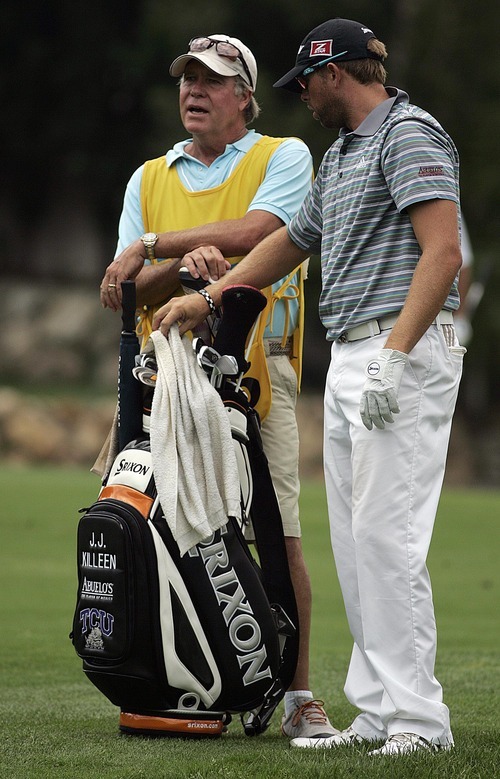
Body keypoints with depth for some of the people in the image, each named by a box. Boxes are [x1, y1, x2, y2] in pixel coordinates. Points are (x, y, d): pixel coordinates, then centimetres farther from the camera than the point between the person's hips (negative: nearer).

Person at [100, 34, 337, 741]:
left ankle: (299, 696, -2)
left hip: (257, 367, -3)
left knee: (278, 536, -8)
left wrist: (152, 245, -6)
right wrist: (187, 261, -11)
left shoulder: (284, 157, 7)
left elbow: (252, 233, -12)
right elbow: (127, 291, 9)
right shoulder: (150, 178, 18)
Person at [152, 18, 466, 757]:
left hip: (405, 354, -10)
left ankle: (418, 718, -13)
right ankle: (379, 710, 9)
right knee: (355, 540, 7)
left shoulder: (409, 133, -8)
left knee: (387, 534, -14)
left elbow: (443, 251, -19)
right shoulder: (340, 155, 23)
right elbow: (290, 241, 35)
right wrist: (206, 299, 38)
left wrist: (394, 357, -24)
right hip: (348, 358, 10)